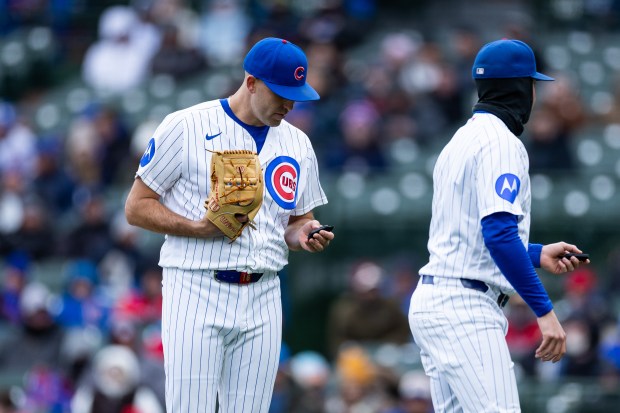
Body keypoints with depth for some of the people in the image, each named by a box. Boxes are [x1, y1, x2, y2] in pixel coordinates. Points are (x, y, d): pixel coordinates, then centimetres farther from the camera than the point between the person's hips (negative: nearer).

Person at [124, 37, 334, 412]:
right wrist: (198, 228, -18)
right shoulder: (186, 127, -4)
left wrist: (305, 234, -3)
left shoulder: (298, 145, 13)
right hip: (197, 295, -5)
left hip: (262, 301, 5)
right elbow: (136, 207, -2)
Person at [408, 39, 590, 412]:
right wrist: (544, 310, -22)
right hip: (466, 309, -10)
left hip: (431, 298, 10)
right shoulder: (501, 142, -10)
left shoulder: (462, 140, 20)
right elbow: (499, 234, -22)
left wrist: (537, 254, 22)